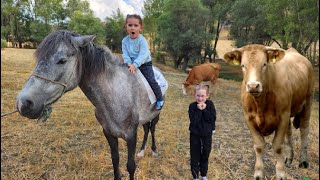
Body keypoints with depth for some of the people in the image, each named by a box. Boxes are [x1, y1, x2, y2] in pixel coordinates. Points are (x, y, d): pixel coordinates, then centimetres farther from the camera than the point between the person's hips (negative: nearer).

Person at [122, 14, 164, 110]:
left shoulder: (142, 40, -19)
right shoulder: (125, 40, -4)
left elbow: (143, 55, -27)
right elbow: (125, 54, -7)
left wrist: (134, 65, -36)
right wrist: (129, 63, -25)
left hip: (145, 64, -5)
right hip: (132, 64, 5)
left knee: (151, 81, -12)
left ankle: (160, 99, 5)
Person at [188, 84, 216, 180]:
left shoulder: (210, 104, -9)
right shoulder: (192, 106, -13)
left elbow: (212, 119, -16)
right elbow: (193, 121, -22)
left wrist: (204, 110, -23)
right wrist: (199, 110, -26)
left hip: (207, 135, 2)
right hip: (195, 135, -1)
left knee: (205, 156, 18)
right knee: (195, 156, 10)